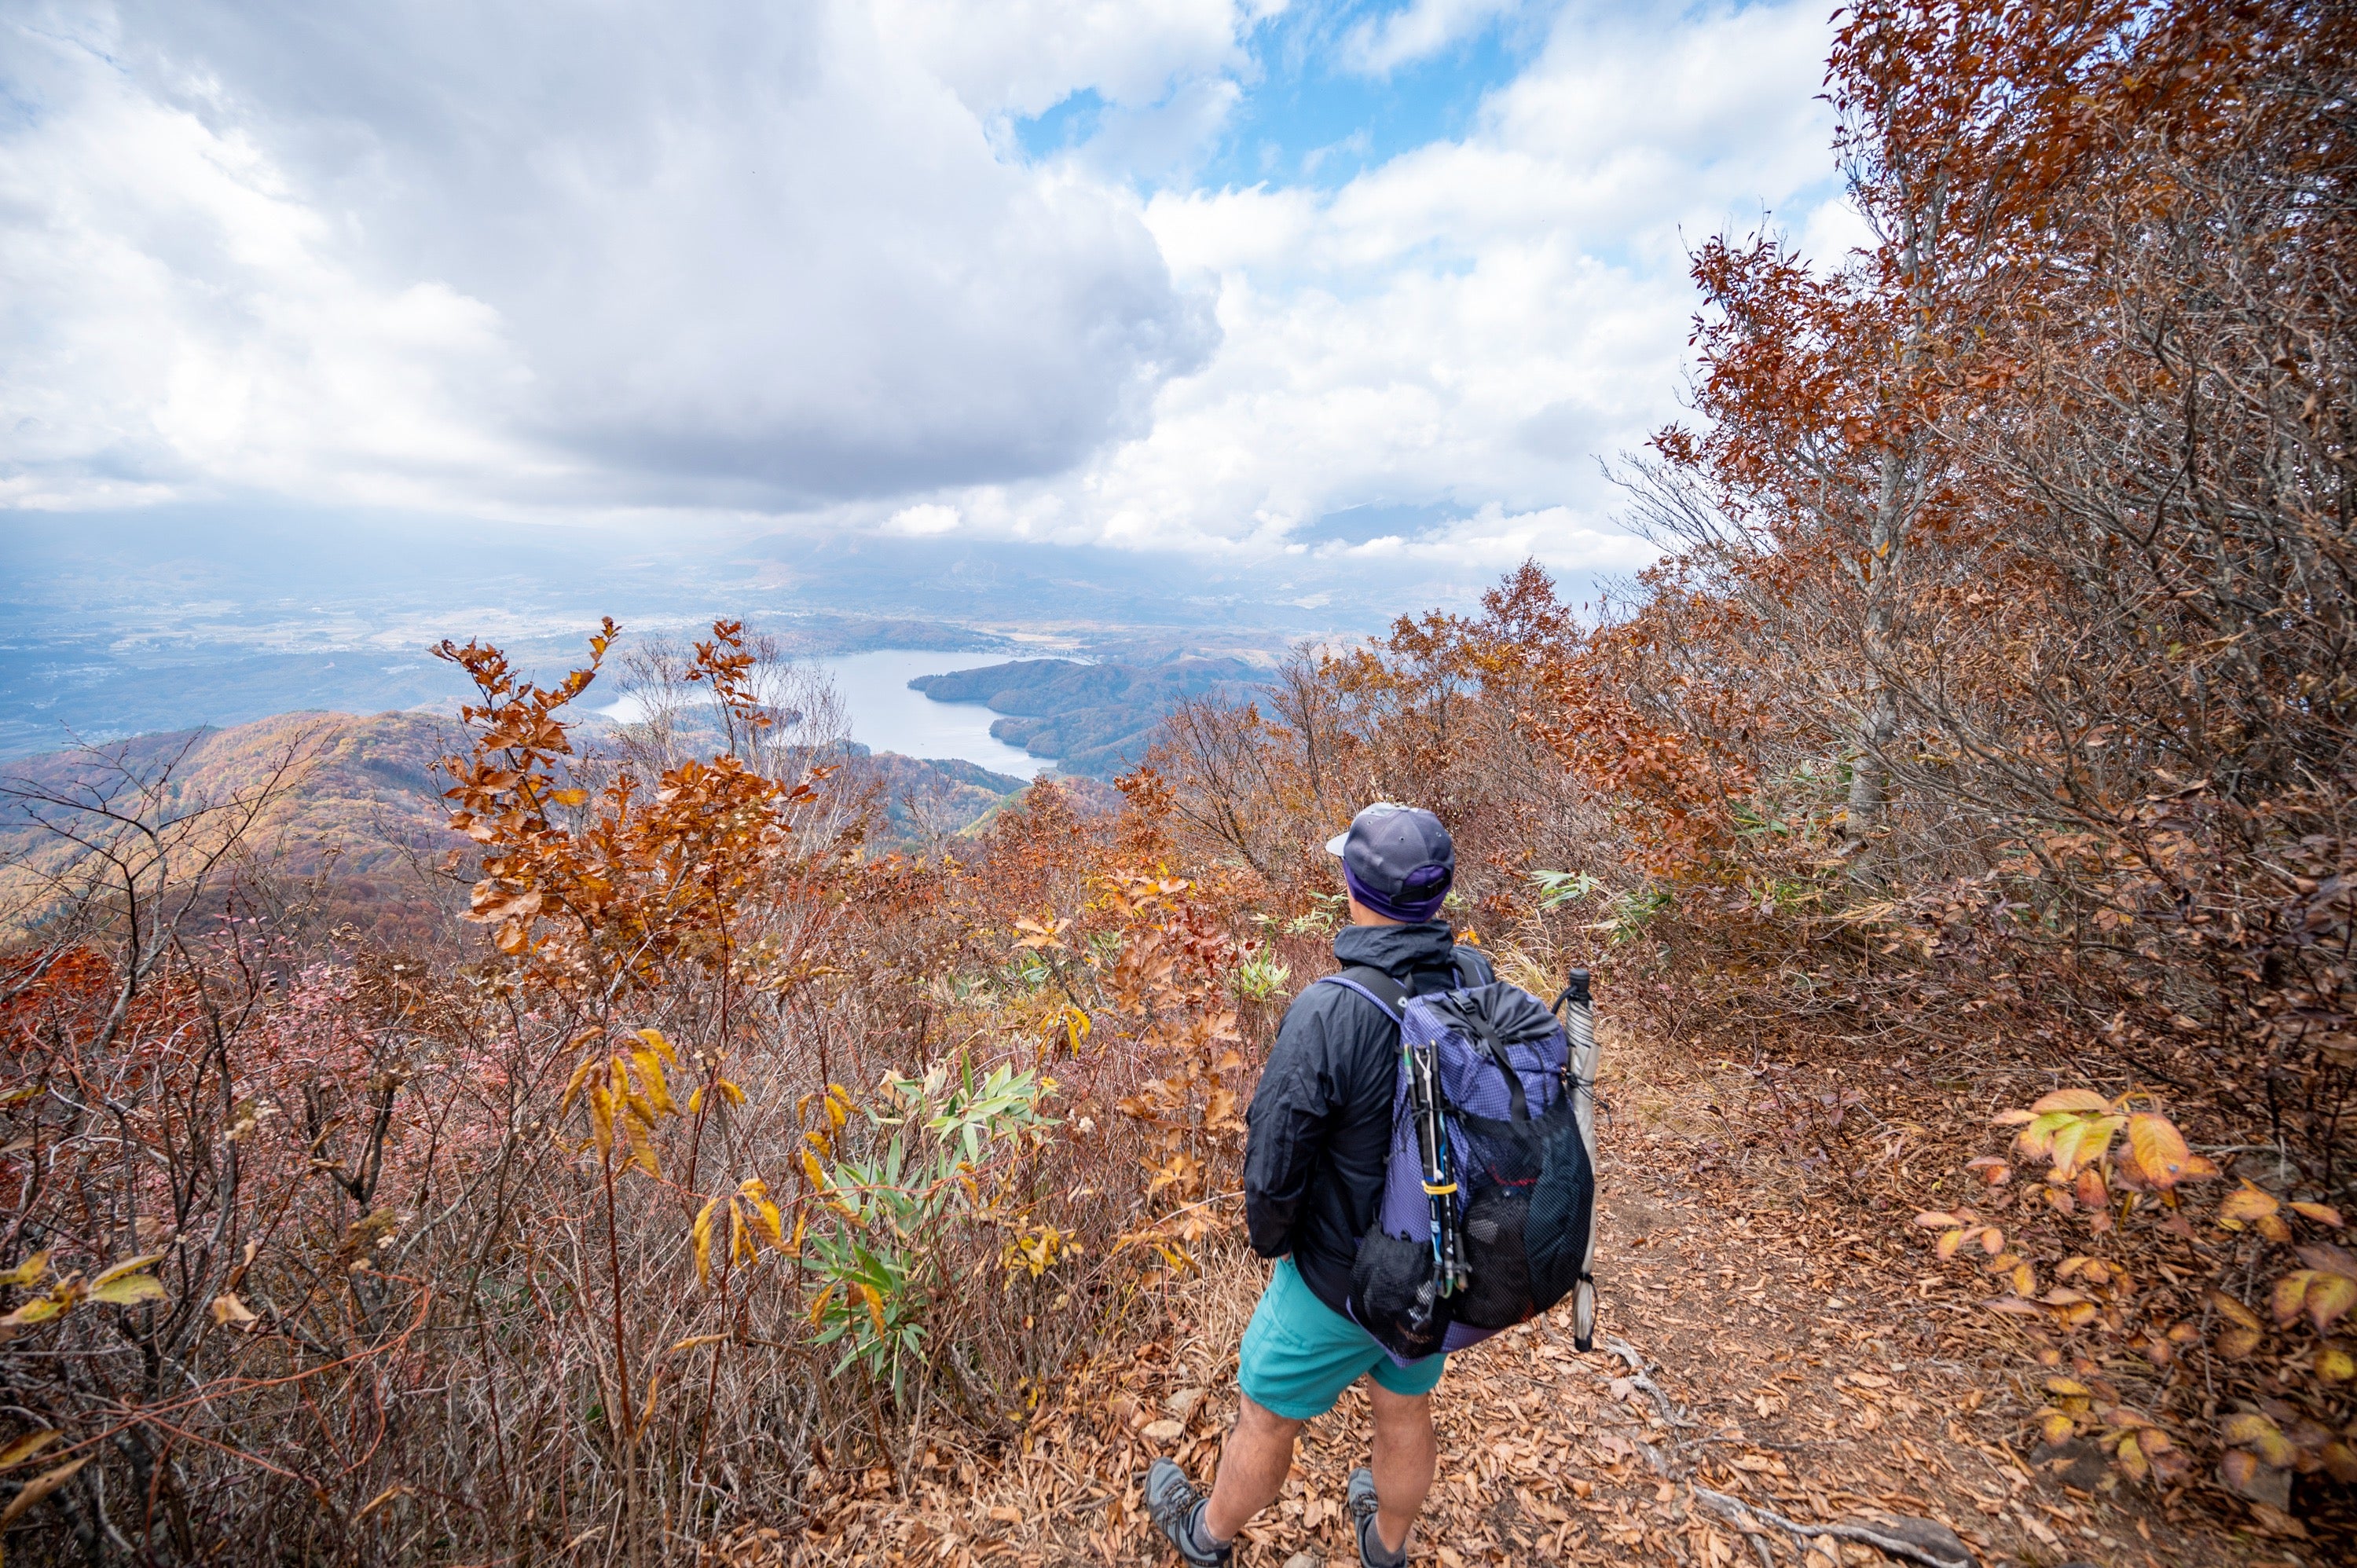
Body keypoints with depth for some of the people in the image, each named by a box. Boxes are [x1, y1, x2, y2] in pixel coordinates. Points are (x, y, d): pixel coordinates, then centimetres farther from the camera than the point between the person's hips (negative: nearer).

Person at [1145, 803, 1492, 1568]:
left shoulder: (1328, 1014, -35)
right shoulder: (1483, 983, -16)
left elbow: (1273, 1167, -25)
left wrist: (1270, 1239, -3)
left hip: (1341, 1282, -5)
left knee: (1267, 1419, 23)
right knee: (1406, 1413, 31)